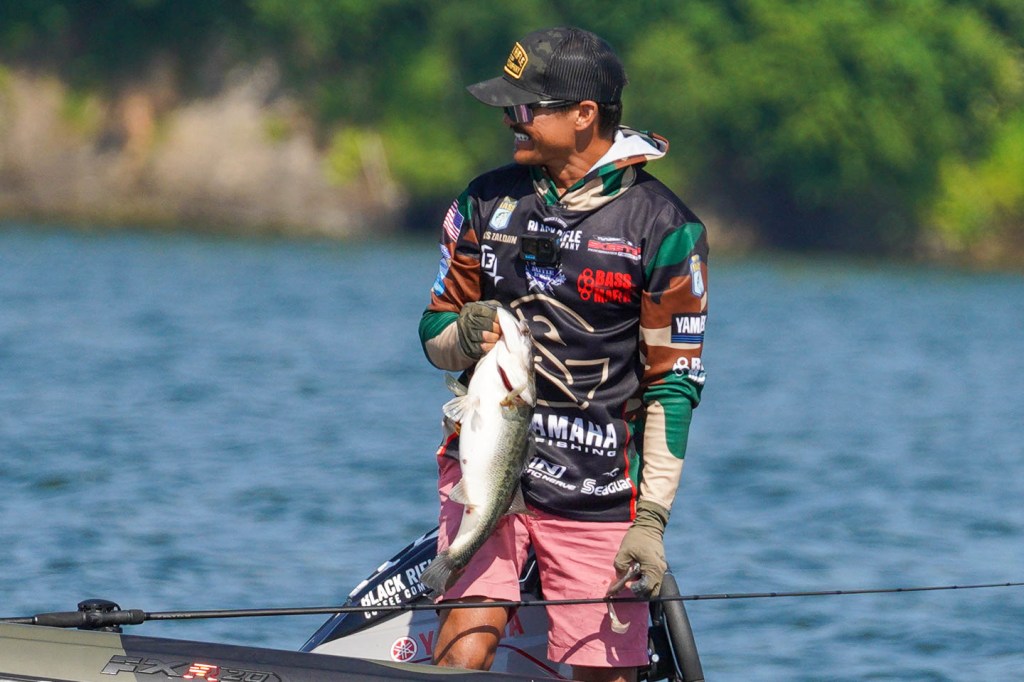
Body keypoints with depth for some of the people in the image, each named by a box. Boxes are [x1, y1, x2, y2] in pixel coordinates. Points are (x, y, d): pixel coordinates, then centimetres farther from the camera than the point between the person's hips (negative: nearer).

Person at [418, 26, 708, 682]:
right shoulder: (486, 203, 7)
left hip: (597, 494, -2)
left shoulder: (664, 228, -4)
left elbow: (674, 382, -2)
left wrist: (651, 519, -8)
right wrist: (466, 334, -11)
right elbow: (434, 331, 15)